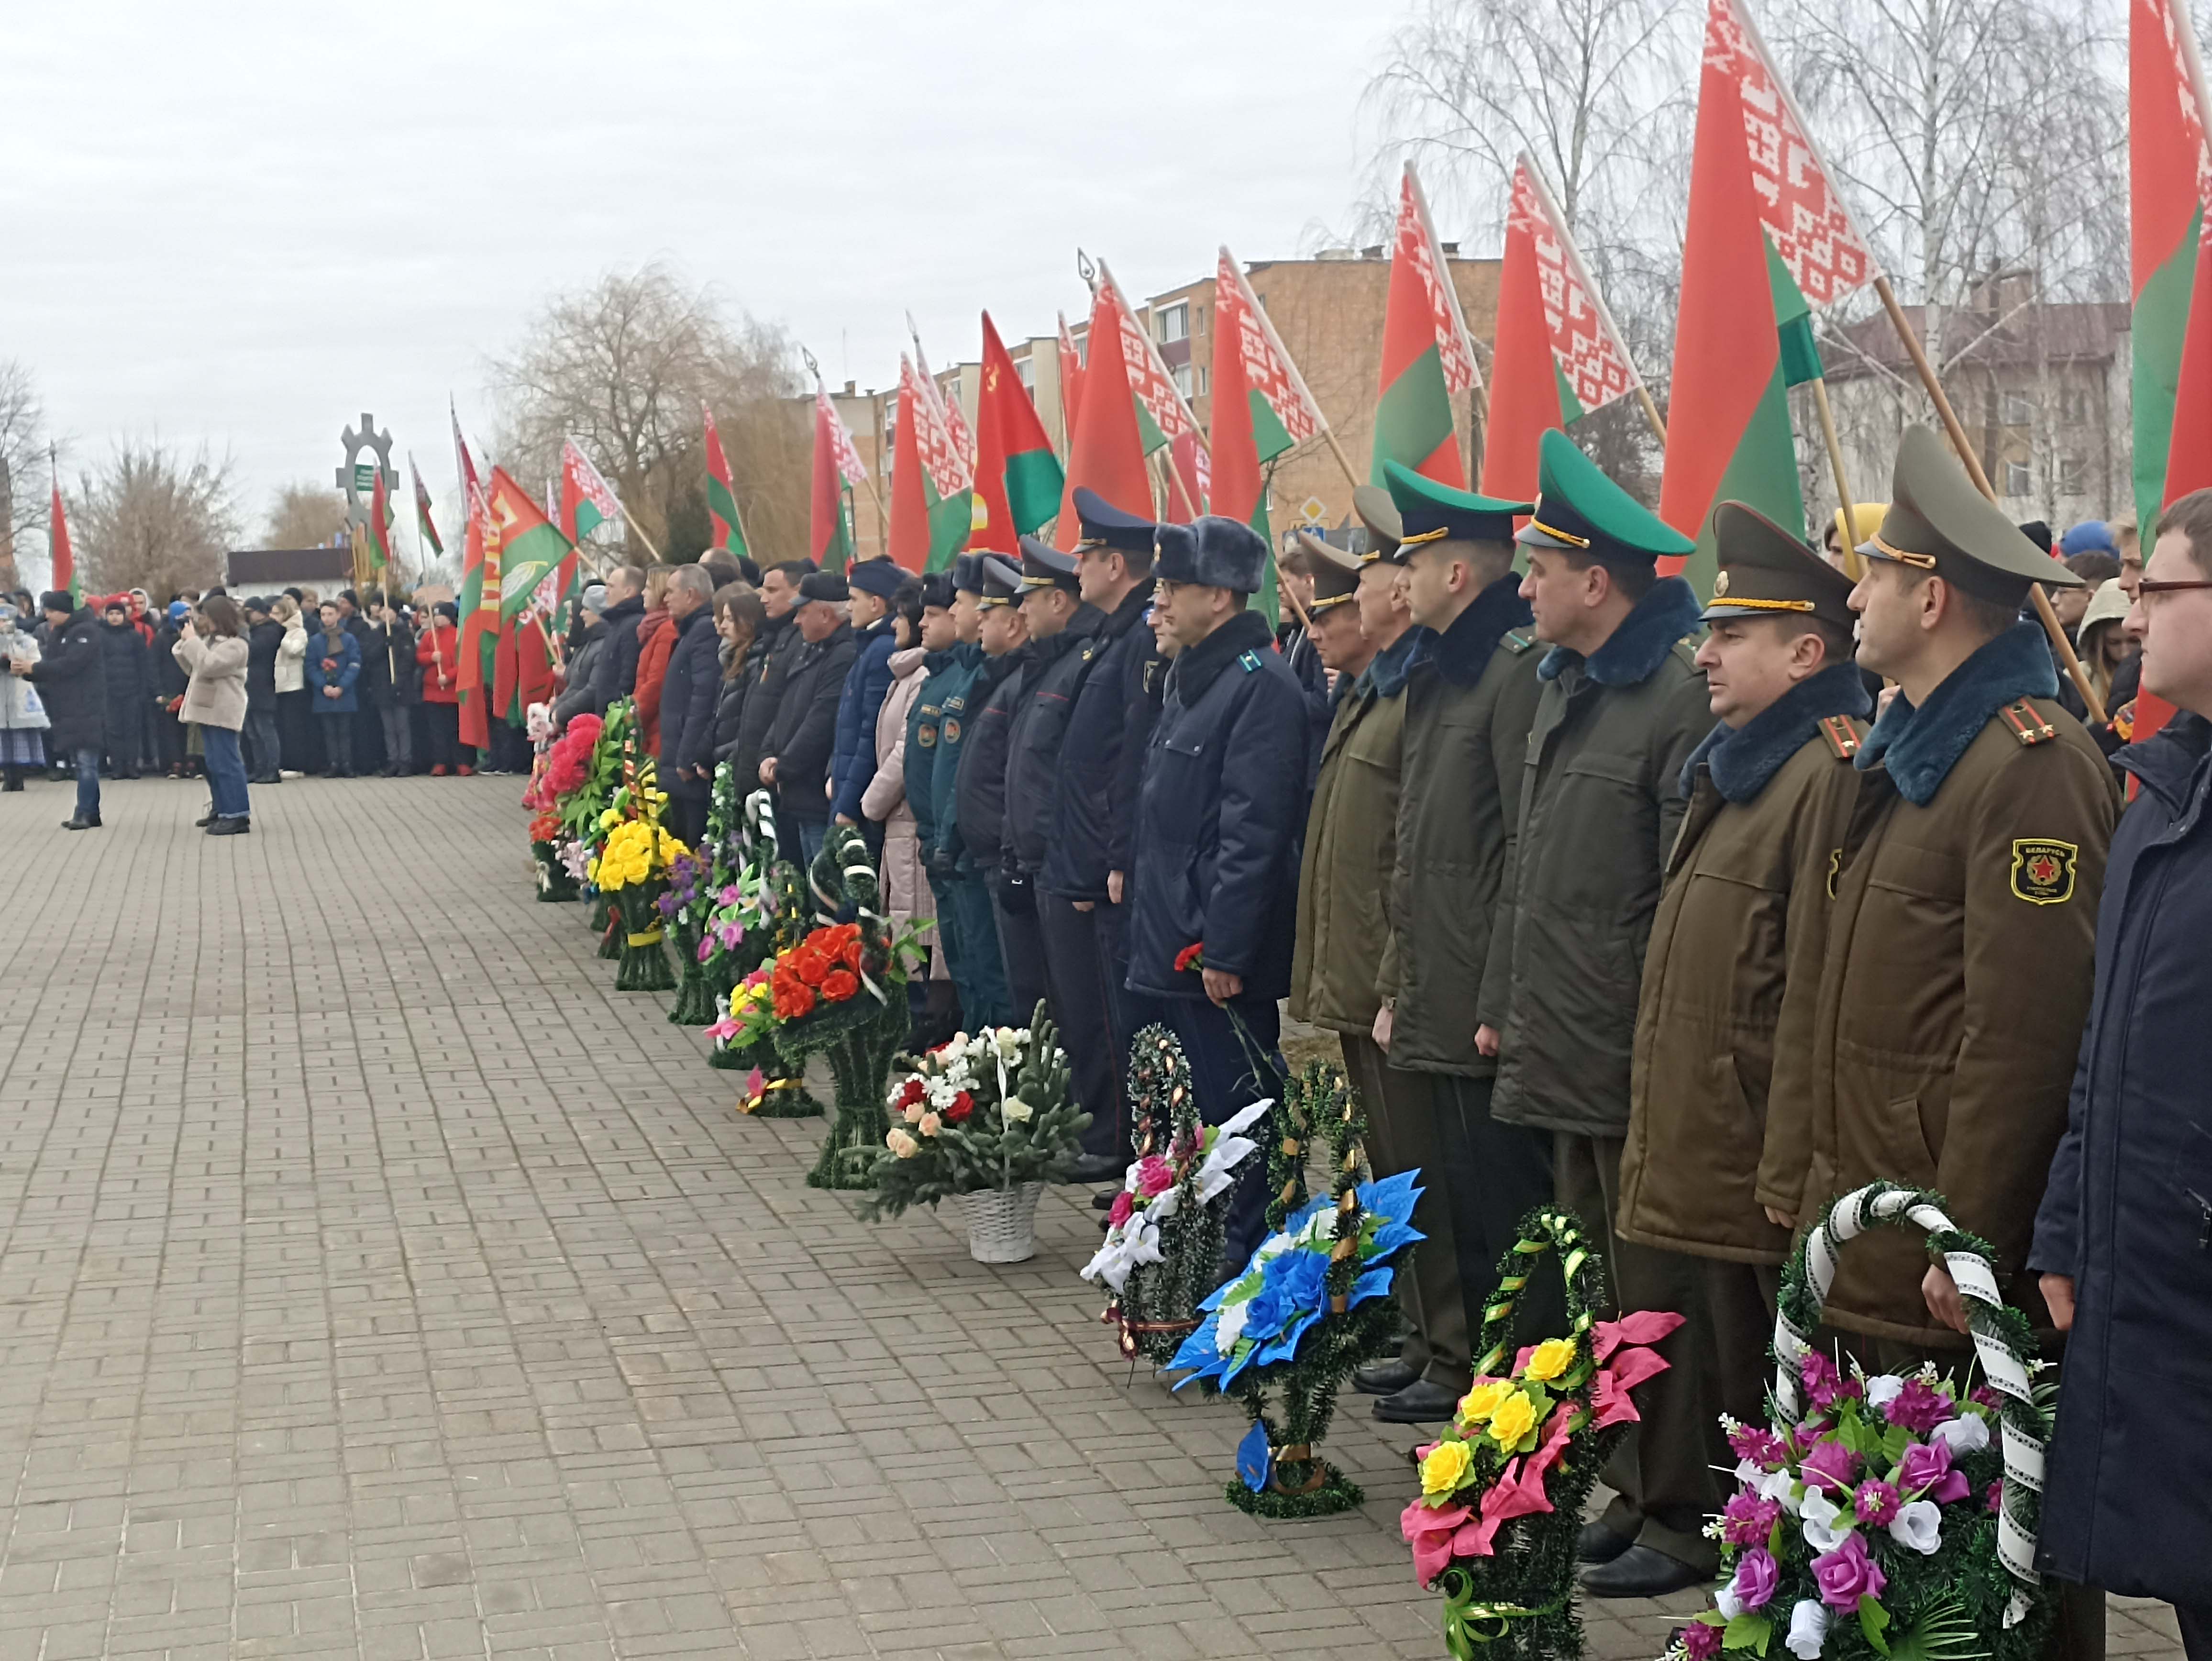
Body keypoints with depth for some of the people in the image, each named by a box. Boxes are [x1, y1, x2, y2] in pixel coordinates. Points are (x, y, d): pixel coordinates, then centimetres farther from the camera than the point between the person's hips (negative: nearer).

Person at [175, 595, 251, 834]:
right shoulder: (210, 640, 18)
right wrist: (186, 642, 10)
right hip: (208, 710, 10)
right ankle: (222, 810, 24)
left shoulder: (236, 645, -12)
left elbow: (208, 665, -24)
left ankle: (238, 816, -11)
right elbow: (192, 668, 23)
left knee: (226, 764, -11)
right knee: (214, 764, 15)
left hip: (223, 713, -10)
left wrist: (192, 640, -15)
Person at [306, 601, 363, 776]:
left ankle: (346, 766, 3)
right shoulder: (315, 641, 8)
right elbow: (312, 668, 4)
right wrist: (324, 687, -11)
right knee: (329, 733, 1)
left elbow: (355, 666, -2)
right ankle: (333, 766, 4)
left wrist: (341, 687, -13)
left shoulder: (349, 639, 3)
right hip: (324, 696, 2)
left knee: (345, 733, 1)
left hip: (345, 695, -1)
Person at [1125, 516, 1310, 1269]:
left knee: (1238, 1102, -2)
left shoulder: (1262, 684, -16)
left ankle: (1252, 1259, 7)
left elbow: (1252, 831, -21)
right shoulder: (1192, 674, 15)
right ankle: (1205, 1246, 27)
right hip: (1175, 939, 10)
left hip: (1220, 949, -10)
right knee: (1205, 1098, 17)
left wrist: (1224, 948, -22)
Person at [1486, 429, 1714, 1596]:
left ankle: (1683, 1521, 12)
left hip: (1634, 1062, -9)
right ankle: (1632, 1493, 26)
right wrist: (1512, 1007, 18)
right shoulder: (1563, 690, 13)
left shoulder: (1681, 701, -16)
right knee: (1600, 1287, 15)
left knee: (1654, 1298, 0)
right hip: (1562, 1052, 9)